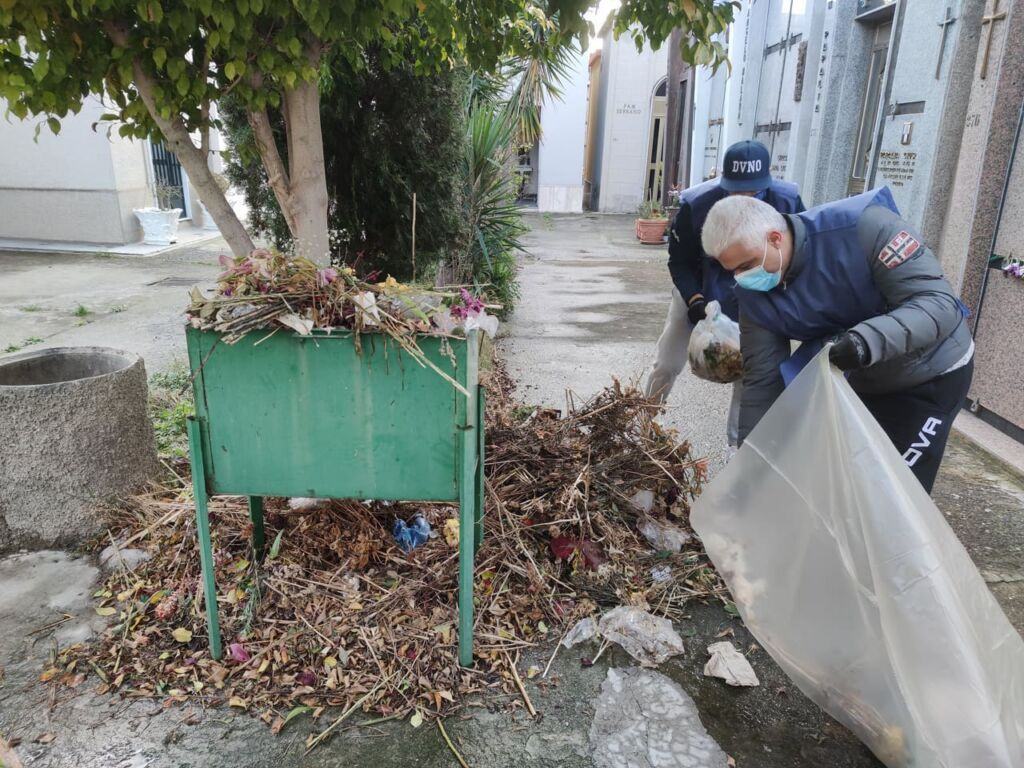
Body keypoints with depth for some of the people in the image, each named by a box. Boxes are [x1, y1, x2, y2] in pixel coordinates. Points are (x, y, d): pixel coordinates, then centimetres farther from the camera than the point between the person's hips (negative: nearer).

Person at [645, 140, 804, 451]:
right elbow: (679, 260, -17)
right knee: (667, 364, 4)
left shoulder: (787, 202, -24)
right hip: (697, 289, -1)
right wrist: (694, 300, -30)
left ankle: (739, 445, 17)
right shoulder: (696, 204, -29)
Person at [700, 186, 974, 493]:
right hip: (864, 382, 5)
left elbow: (938, 302, -31)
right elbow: (763, 381, -12)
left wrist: (870, 339, -50)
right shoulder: (755, 294, -15)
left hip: (934, 372, -5)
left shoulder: (864, 226, -31)